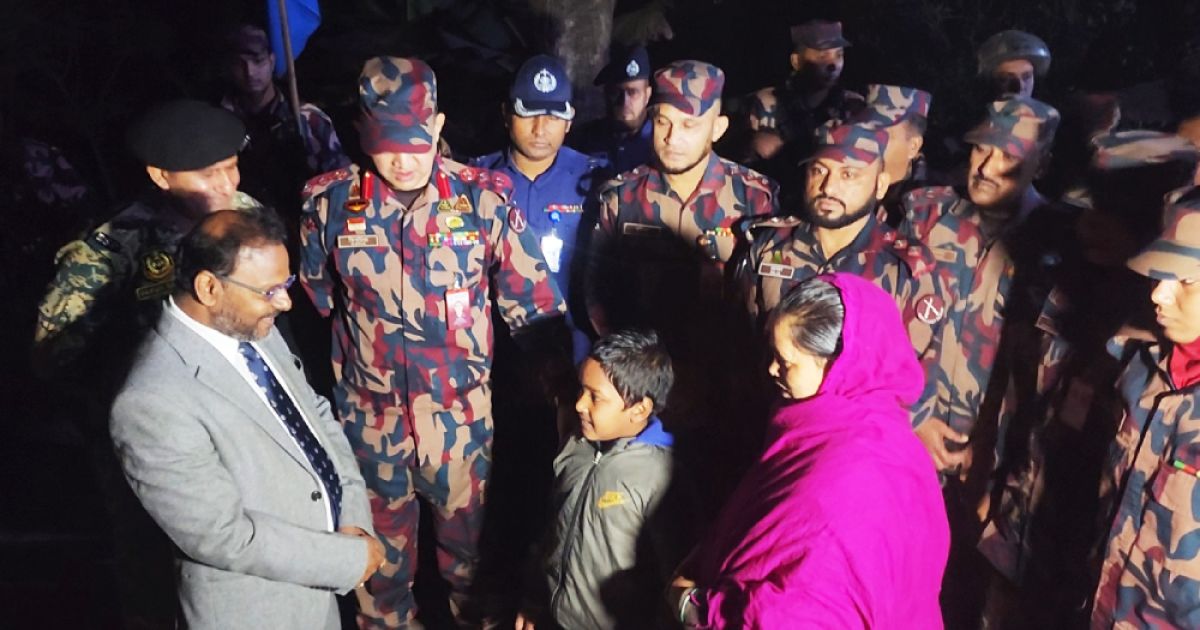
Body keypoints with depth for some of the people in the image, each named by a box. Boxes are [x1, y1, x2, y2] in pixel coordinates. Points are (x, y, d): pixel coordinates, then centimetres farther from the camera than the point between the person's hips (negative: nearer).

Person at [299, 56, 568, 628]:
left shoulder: (483, 197, -13)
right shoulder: (329, 200, -9)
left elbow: (531, 303, -6)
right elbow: (309, 301, 5)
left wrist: (563, 380, -4)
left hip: (460, 413, -1)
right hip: (370, 411, 1)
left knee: (467, 533, 20)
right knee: (382, 543, 21)